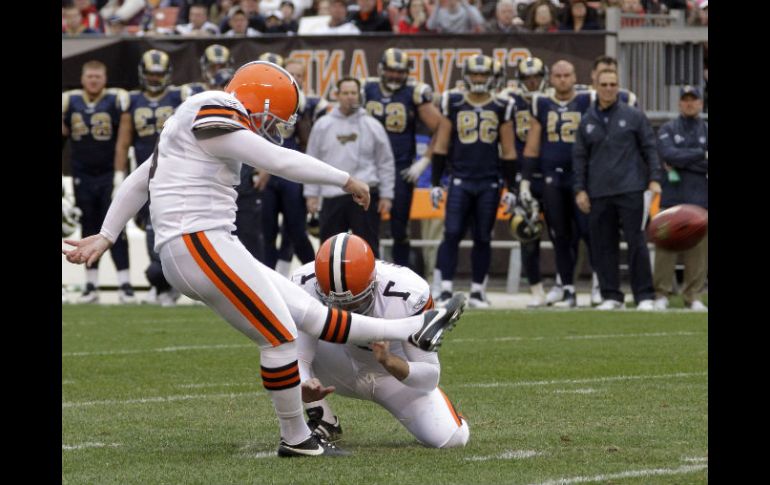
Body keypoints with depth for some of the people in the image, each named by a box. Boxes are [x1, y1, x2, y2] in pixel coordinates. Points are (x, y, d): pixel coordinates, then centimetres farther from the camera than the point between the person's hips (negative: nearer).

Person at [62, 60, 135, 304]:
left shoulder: (116, 101, -8)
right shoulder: (70, 102, 2)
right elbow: (62, 133, 9)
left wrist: (120, 174, -13)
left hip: (109, 175, -4)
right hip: (82, 177, 4)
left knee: (116, 229, -7)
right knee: (89, 231, 9)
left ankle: (125, 284, -6)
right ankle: (91, 286, 14)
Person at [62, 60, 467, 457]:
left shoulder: (193, 126, 20)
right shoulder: (214, 119, -12)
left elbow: (139, 181, 25)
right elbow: (280, 161, -12)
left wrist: (105, 237, 27)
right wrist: (346, 181, 0)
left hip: (208, 249, 10)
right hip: (201, 246, -10)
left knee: (310, 314, 11)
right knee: (280, 337, -4)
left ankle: (415, 331, 11)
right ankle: (295, 439, 6)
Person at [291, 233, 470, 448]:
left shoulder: (408, 295, -35)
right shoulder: (305, 286, -30)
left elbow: (430, 376, -28)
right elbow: (298, 358, -28)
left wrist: (388, 361, -47)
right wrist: (305, 385, -52)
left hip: (396, 369, -1)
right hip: (344, 366, 1)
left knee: (450, 438, -21)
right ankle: (324, 423, -6)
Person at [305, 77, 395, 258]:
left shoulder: (372, 126, 3)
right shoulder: (322, 125, 6)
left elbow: (386, 163, 6)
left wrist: (386, 195, 1)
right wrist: (311, 194, 4)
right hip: (332, 196, 1)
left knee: (368, 246, 0)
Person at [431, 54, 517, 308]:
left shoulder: (501, 107, 5)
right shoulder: (453, 104, 3)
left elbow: (508, 152, 8)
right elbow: (441, 147, 6)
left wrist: (511, 188, 6)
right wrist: (435, 183, 2)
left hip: (489, 184, 1)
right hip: (460, 180, -1)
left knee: (483, 238, 6)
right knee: (452, 234, -9)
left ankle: (477, 291, 14)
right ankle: (445, 290, -8)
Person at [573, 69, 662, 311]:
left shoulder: (634, 116, 4)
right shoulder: (587, 121, 11)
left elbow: (649, 148, 5)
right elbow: (579, 157, 13)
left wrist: (654, 179, -4)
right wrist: (580, 189, 6)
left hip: (630, 190, -3)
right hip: (599, 193, 3)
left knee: (636, 242, -7)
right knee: (604, 245, 3)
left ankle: (644, 296, -3)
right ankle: (611, 296, 10)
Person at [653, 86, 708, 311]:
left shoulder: (707, 131, 11)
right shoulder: (668, 130, 9)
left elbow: (708, 166, -2)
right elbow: (669, 155, -10)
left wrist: (681, 163, -8)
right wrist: (702, 155, -12)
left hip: (700, 199, 1)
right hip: (672, 197, -1)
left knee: (699, 249, -1)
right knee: (666, 246, -6)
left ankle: (693, 297, 4)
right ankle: (661, 295, -1)